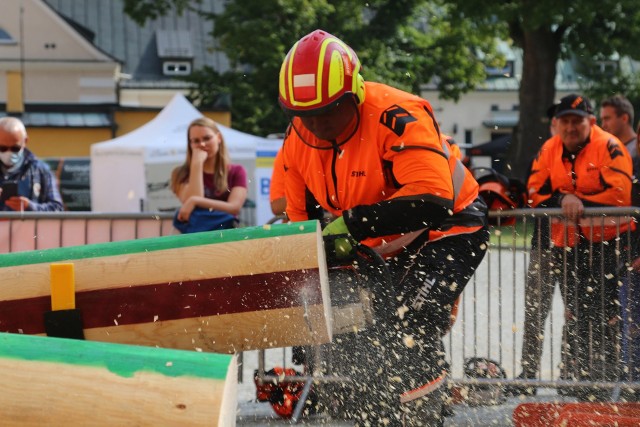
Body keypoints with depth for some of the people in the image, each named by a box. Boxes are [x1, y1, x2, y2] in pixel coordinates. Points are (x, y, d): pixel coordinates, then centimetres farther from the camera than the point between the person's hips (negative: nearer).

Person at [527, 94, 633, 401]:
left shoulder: (609, 147, -13)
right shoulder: (549, 151, 3)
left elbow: (621, 193, -21)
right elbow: (535, 192, 0)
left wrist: (581, 203, -23)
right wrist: (562, 200, -17)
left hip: (607, 240, -5)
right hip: (567, 242, 5)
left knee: (604, 312, -9)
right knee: (575, 314, 11)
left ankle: (602, 379, -5)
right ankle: (580, 373, 20)